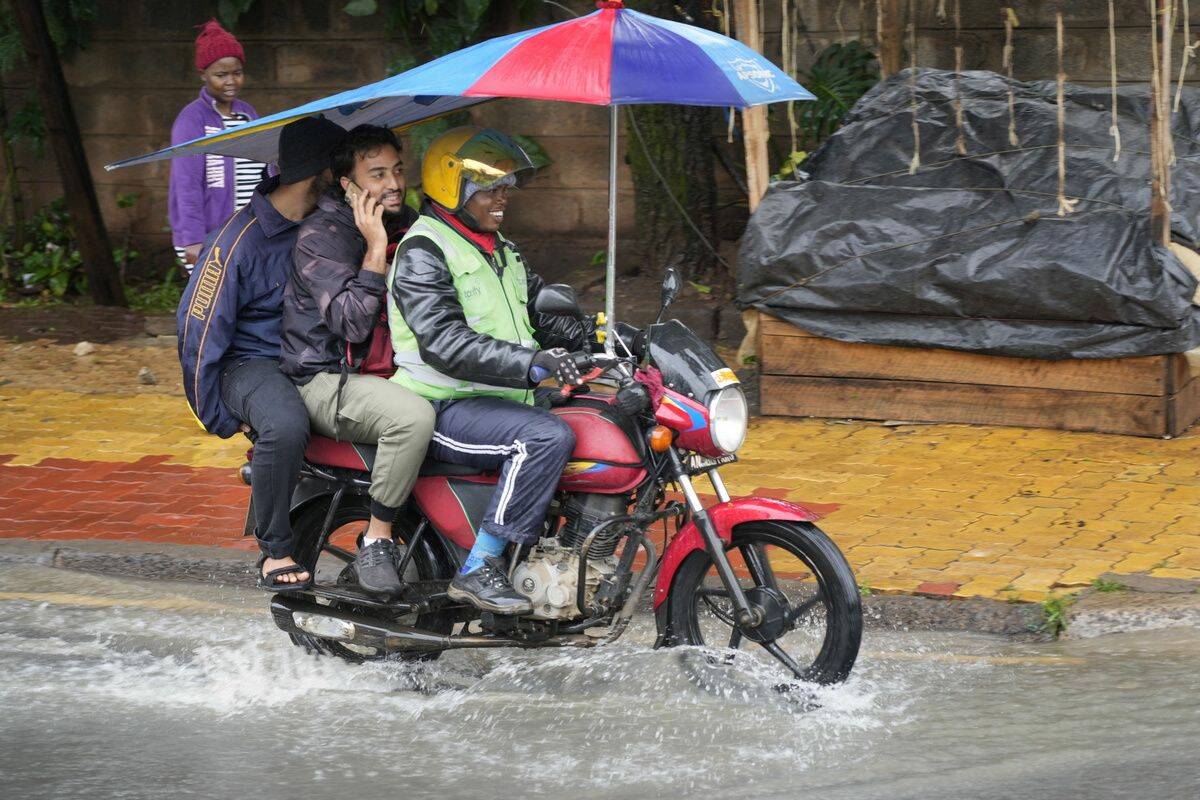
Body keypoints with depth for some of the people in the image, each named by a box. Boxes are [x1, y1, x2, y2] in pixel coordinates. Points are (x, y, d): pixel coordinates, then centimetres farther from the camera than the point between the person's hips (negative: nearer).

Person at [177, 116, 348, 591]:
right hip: (254, 361, -6)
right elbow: (198, 328, -11)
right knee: (284, 426, -39)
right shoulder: (243, 239, -14)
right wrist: (219, 418, -7)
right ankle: (275, 550, -19)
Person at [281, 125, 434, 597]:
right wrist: (376, 248, -23)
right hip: (328, 379, -8)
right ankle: (376, 541, -22)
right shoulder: (321, 236, -12)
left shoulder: (408, 225, 11)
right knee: (413, 416, -35)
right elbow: (352, 324, -23)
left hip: (391, 372, 8)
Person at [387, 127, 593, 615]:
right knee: (549, 437, -32)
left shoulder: (500, 252, 21)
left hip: (503, 401, 9)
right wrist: (530, 364, -34)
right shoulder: (422, 253, -10)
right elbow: (444, 342, -23)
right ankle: (479, 570, -29)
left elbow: (539, 312, 22)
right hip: (446, 408, -9)